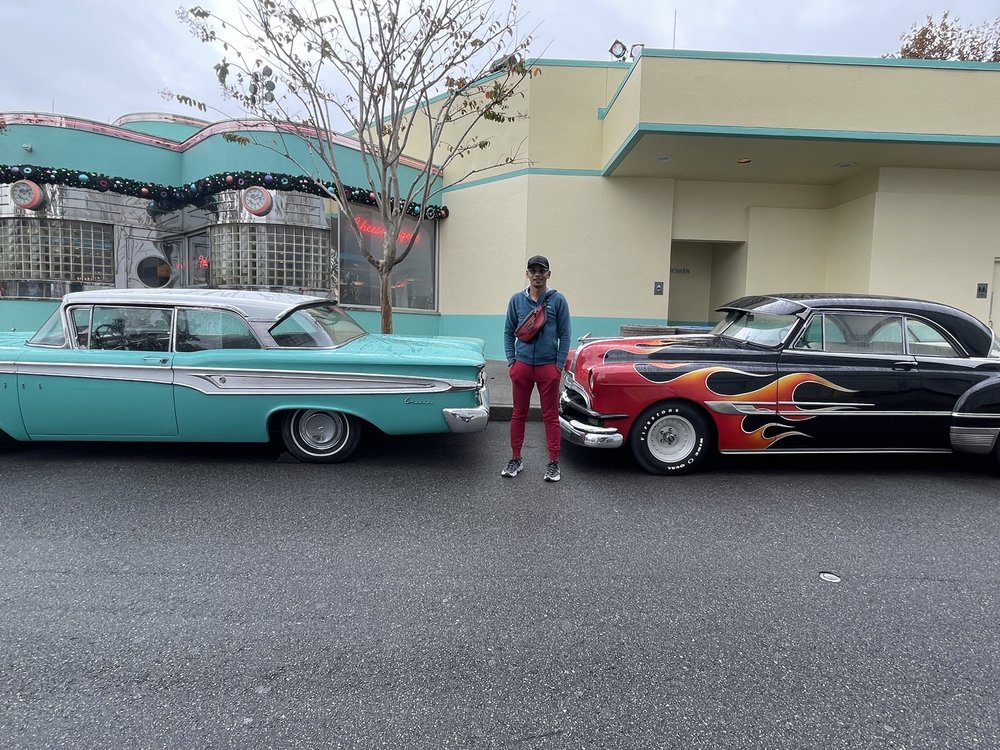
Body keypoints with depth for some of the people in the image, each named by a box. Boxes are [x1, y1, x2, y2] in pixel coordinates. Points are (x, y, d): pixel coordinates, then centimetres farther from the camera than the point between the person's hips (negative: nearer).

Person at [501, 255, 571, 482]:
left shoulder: (558, 300, 0)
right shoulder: (517, 300, 5)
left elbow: (564, 335, 0)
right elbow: (508, 332, 9)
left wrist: (559, 365, -5)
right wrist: (511, 361, 1)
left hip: (548, 367, -2)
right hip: (521, 366, 2)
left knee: (550, 416, 4)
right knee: (518, 414, 9)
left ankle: (553, 463, 13)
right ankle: (515, 459, 22)